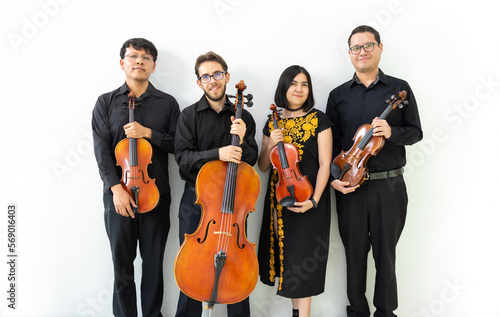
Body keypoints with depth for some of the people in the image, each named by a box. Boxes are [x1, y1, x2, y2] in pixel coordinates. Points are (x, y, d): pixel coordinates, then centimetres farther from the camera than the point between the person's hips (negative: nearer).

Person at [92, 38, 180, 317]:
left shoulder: (167, 103, 6)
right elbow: (102, 150, -3)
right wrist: (116, 188, -14)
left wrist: (148, 133, -14)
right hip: (119, 193, 0)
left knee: (154, 262, 10)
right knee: (122, 263, 9)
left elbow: (178, 145, 1)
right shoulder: (106, 102, 6)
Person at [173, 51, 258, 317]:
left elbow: (250, 161, 5)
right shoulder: (189, 115, 0)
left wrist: (241, 141, -15)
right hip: (196, 201, -1)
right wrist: (217, 153, -25)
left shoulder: (242, 117, 5)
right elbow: (183, 158, -10)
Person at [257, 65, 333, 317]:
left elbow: (325, 164, -8)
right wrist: (270, 145, -10)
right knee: (286, 255, 9)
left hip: (306, 200, -4)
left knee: (302, 259, -1)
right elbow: (263, 166, 9)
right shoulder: (273, 123, 9)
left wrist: (314, 200, -18)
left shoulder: (319, 120, -3)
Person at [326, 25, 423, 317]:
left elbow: (415, 132, 5)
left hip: (389, 185, -1)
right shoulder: (338, 95, 8)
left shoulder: (399, 88, 5)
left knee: (386, 251, 10)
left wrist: (391, 132, -16)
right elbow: (330, 142, 7)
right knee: (355, 251, 10)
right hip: (349, 185, 1)